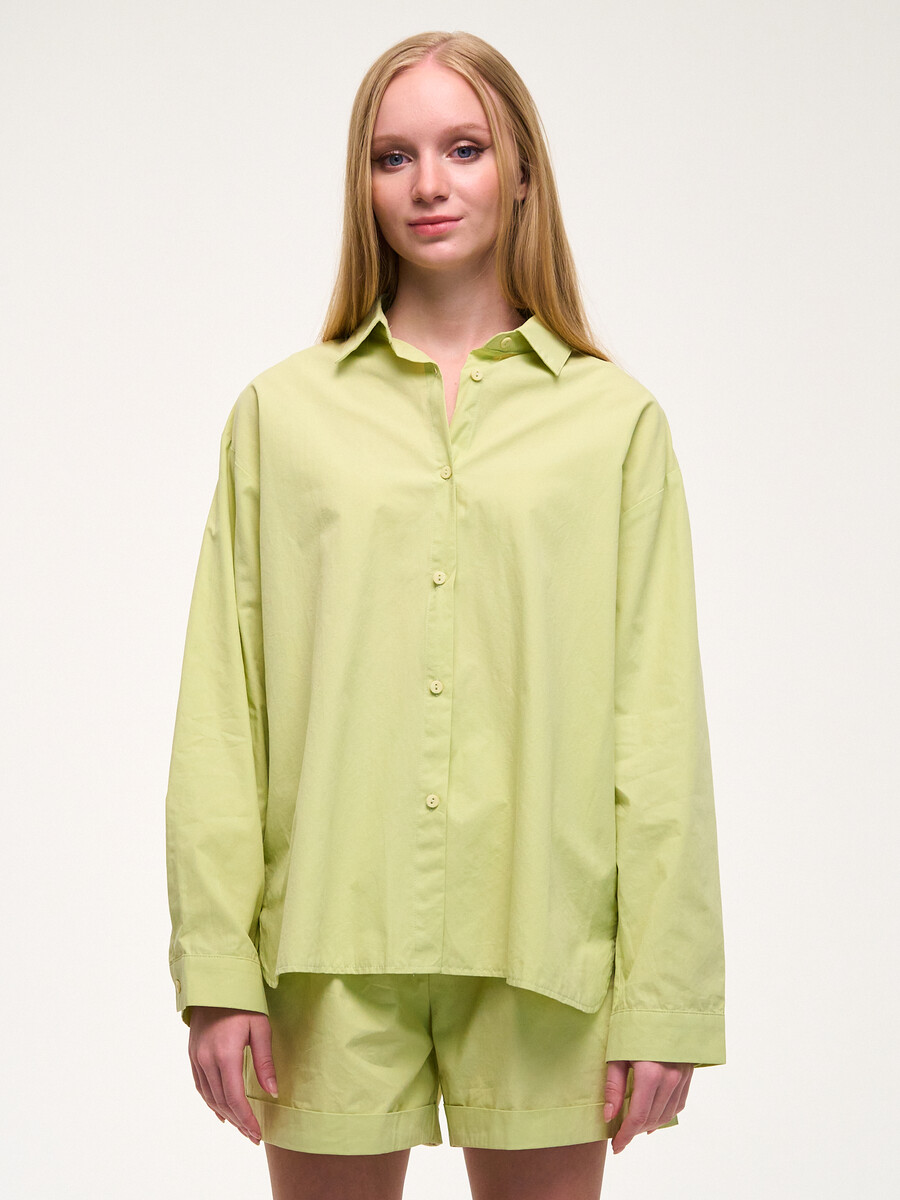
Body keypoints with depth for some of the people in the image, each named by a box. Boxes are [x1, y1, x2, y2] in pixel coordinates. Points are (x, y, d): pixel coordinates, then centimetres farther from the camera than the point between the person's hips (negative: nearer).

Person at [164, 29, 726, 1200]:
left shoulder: (615, 420, 4)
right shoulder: (280, 413, 6)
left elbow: (659, 719, 1)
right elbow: (220, 709, 3)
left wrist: (666, 997, -3)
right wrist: (217, 969, -4)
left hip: (545, 944, 0)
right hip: (331, 939, 1)